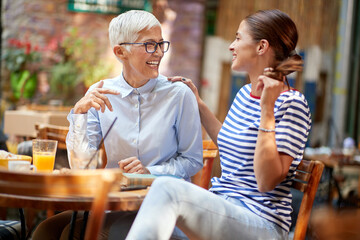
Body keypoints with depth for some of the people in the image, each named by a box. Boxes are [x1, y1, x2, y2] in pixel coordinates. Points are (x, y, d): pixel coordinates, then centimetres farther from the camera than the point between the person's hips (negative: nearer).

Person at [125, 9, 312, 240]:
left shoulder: (291, 104, -11)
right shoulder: (245, 93, 14)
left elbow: (267, 182, -19)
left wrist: (267, 110, -22)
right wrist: (198, 103, 28)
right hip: (221, 208, 8)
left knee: (167, 187, -33)